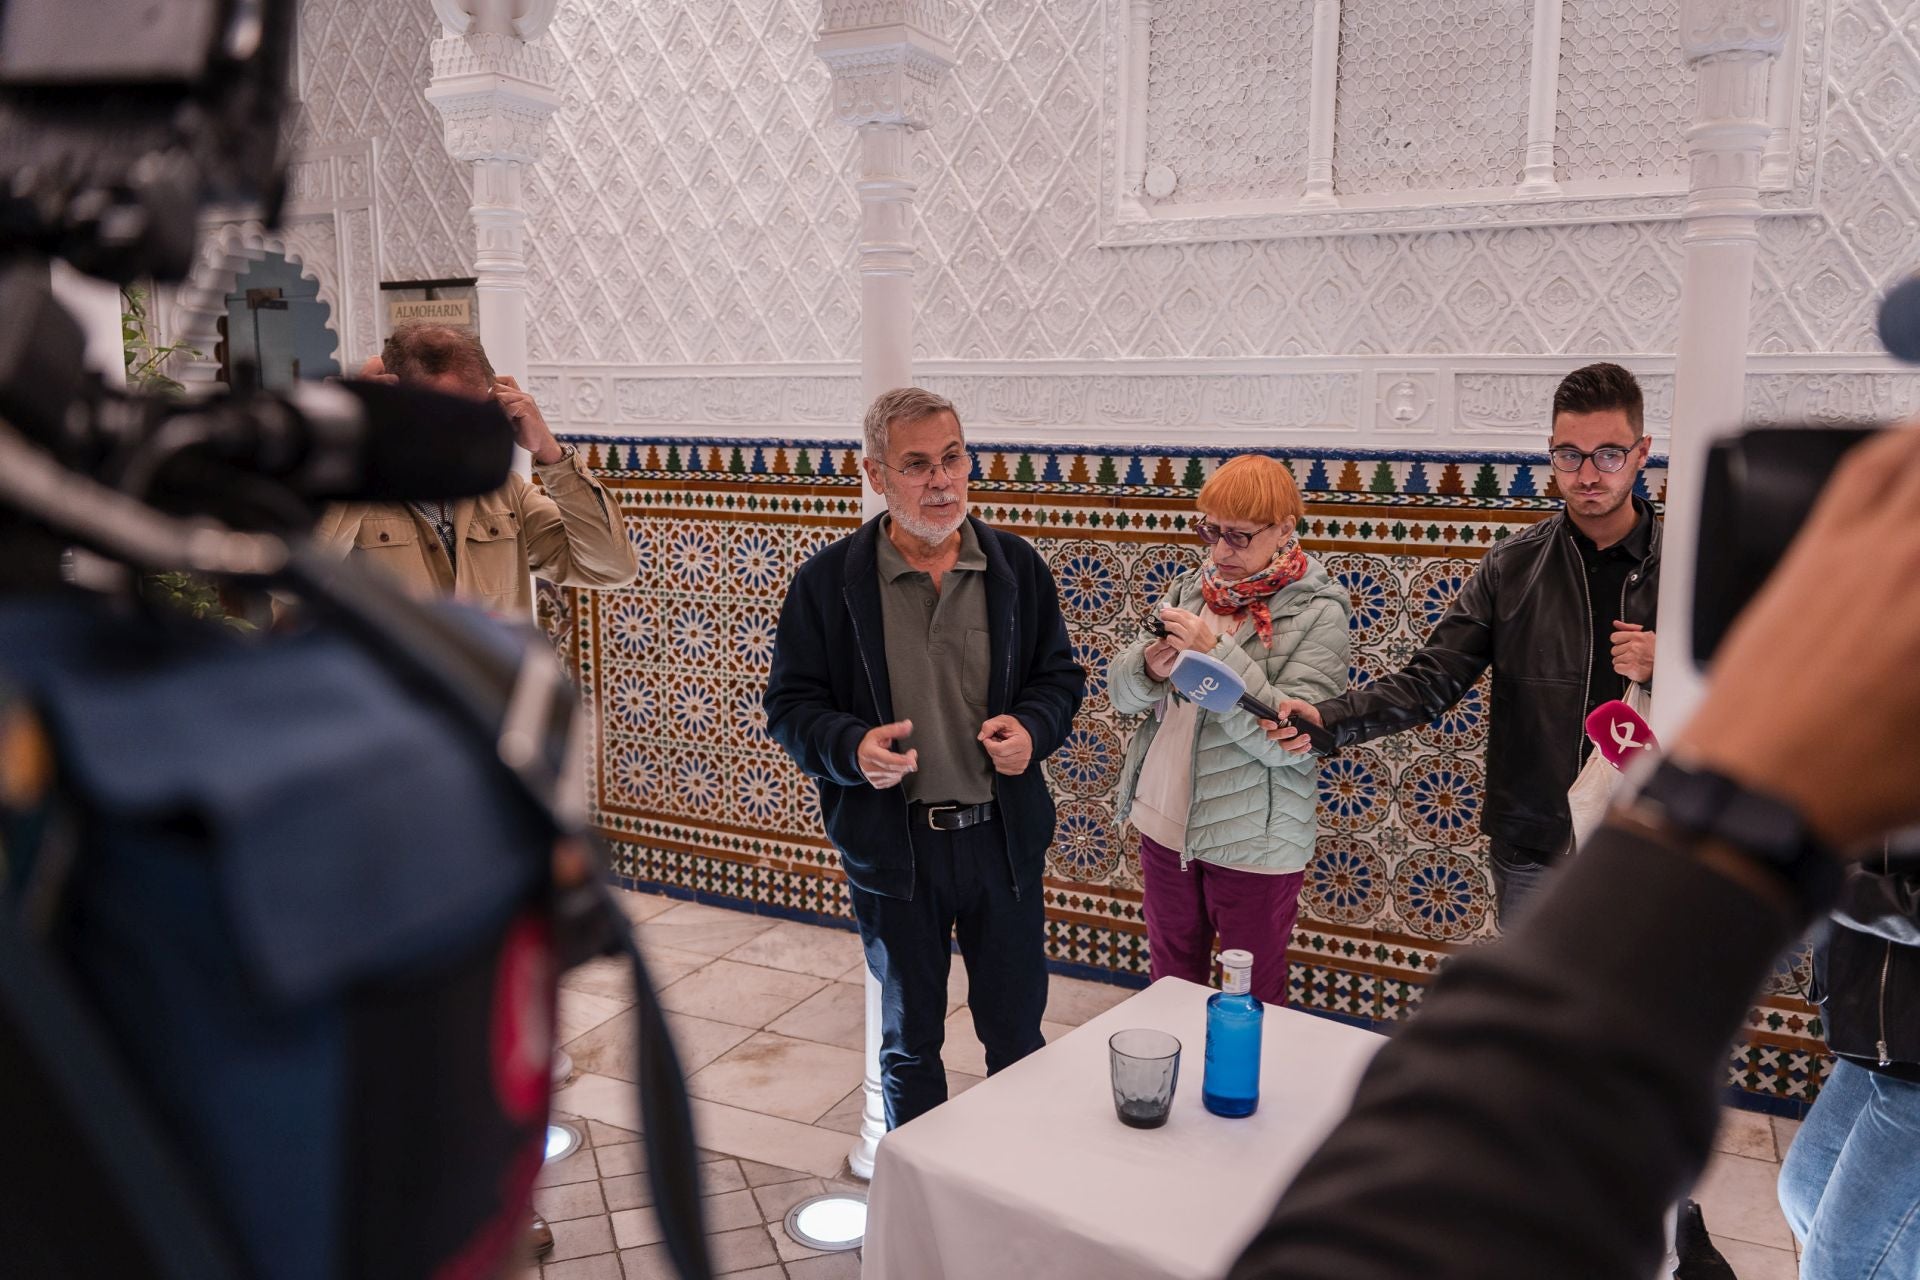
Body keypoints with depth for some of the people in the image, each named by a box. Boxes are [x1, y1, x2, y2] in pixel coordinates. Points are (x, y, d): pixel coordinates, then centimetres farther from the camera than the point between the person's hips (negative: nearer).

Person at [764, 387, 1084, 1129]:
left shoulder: (1016, 566, 0)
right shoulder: (829, 580, -6)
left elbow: (1059, 675, 9)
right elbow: (790, 705, -3)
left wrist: (1033, 728, -13)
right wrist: (851, 748, -23)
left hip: (1003, 836, 2)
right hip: (893, 844, -1)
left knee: (1016, 1034, 15)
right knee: (909, 1042, 17)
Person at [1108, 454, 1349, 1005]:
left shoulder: (1316, 614, -13)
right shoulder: (1192, 588, 3)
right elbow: (1120, 691, 3)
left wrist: (1215, 654, -27)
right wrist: (1148, 668, -19)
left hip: (1251, 843, -5)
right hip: (1163, 824, 5)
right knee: (1172, 986, 22)